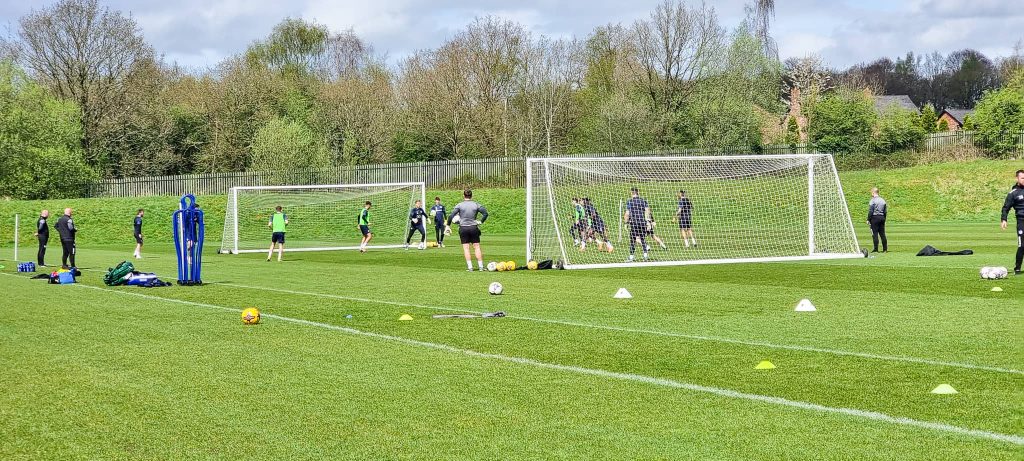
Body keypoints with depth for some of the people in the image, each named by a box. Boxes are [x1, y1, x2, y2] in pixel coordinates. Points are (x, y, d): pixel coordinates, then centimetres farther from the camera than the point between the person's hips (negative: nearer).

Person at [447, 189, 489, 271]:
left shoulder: (459, 205, -3)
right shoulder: (476, 205, 1)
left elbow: (451, 216, -8)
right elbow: (485, 213, -6)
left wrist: (448, 226, 0)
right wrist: (481, 221, 5)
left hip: (463, 228, -1)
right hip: (473, 228, 1)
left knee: (466, 248, 3)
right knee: (477, 247, 7)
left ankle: (470, 267, -1)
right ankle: (481, 266, 6)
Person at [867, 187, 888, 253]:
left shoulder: (872, 200, -9)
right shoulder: (883, 200, 11)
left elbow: (870, 211, -12)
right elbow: (885, 211, 14)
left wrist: (868, 220, -7)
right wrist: (884, 219, 21)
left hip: (875, 217, -6)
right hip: (882, 217, 6)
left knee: (875, 234, -4)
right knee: (882, 234, 9)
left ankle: (876, 249, -5)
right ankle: (885, 249, 9)